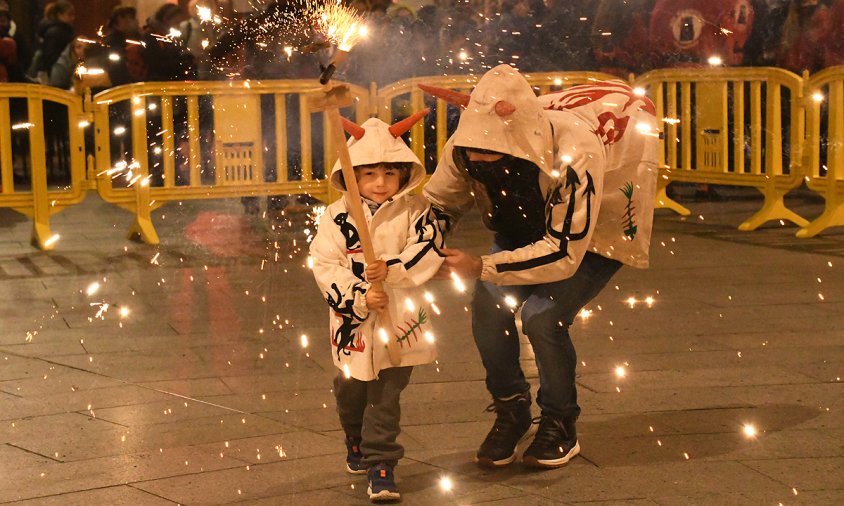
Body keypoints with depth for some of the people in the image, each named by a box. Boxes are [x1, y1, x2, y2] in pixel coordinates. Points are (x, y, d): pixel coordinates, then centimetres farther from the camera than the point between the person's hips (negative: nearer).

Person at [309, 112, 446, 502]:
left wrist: (391, 268, -30)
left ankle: (380, 465, 2)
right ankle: (356, 442, 47)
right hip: (353, 322, 2)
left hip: (400, 320, -2)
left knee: (385, 395, -5)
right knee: (350, 390, 19)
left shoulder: (415, 211, -4)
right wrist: (360, 297, -20)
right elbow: (325, 266, -10)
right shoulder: (337, 216, -5)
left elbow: (428, 250, -17)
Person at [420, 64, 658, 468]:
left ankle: (560, 425, 0)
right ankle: (511, 412, 8)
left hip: (595, 232, -5)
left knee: (543, 316, -24)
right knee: (489, 305, -17)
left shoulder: (575, 156, -41)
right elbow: (438, 206, -10)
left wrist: (480, 267, -43)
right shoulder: (465, 147, -26)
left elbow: (563, 253, -38)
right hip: (526, 226, 5)